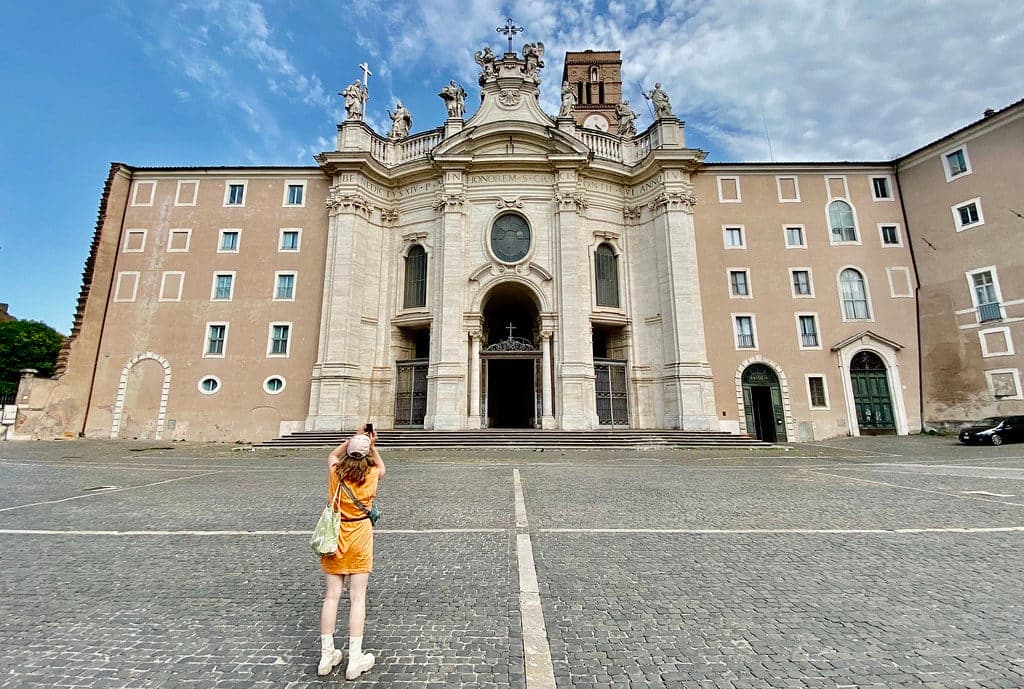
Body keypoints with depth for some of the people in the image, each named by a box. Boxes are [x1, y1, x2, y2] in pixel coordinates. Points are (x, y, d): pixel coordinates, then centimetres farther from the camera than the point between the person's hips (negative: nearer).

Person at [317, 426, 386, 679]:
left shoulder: (335, 473, -7)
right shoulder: (371, 475, -10)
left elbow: (332, 455, 17)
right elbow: (381, 468, 15)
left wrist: (352, 439, 10)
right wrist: (372, 447, 7)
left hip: (334, 536, 2)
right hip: (360, 537, -2)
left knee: (331, 596, 11)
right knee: (357, 598, 5)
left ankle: (326, 656, 22)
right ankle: (355, 660, 13)